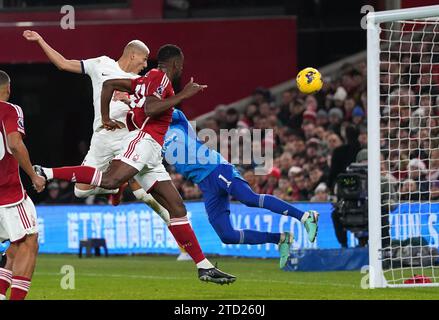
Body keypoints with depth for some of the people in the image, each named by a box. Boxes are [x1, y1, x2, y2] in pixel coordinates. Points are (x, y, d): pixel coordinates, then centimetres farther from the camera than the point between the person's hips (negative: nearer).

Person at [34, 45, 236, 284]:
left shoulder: (146, 80, 28)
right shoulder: (161, 78, 1)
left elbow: (109, 84, 28)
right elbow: (150, 109, -16)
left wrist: (105, 118, 28)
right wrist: (182, 96, -10)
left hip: (150, 155, 10)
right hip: (143, 140, -10)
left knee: (176, 207, 7)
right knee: (110, 180, -31)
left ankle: (204, 267, 5)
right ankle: (47, 173, -29)